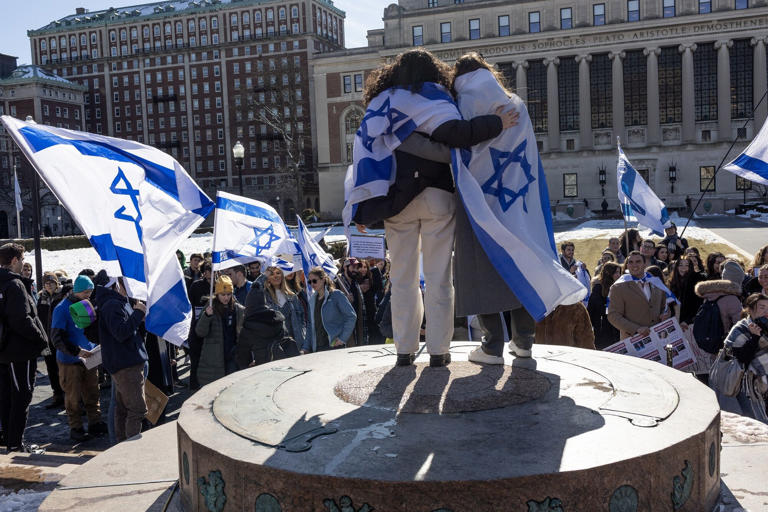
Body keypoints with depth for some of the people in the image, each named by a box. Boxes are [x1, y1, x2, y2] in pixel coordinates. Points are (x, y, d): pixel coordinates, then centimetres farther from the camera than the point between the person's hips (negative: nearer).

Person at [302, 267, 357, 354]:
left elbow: (352, 316, -8)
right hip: (317, 348, 5)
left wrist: (342, 338, -12)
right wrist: (306, 347, 9)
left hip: (334, 346, -5)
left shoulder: (336, 295, -4)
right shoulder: (312, 299, 14)